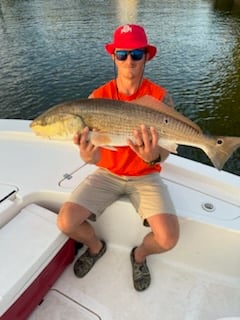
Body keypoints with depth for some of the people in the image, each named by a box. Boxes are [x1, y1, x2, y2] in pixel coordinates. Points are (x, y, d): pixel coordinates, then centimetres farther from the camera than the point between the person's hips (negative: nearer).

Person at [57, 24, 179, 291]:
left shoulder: (160, 98, -11)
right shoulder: (98, 97, -8)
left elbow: (163, 153, -16)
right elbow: (93, 152, -15)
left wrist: (153, 156, -41)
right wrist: (88, 156, -39)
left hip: (145, 176, -1)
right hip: (107, 173, 2)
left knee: (168, 239, -19)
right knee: (65, 222, -14)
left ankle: (139, 254, 20)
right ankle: (95, 247, 23)